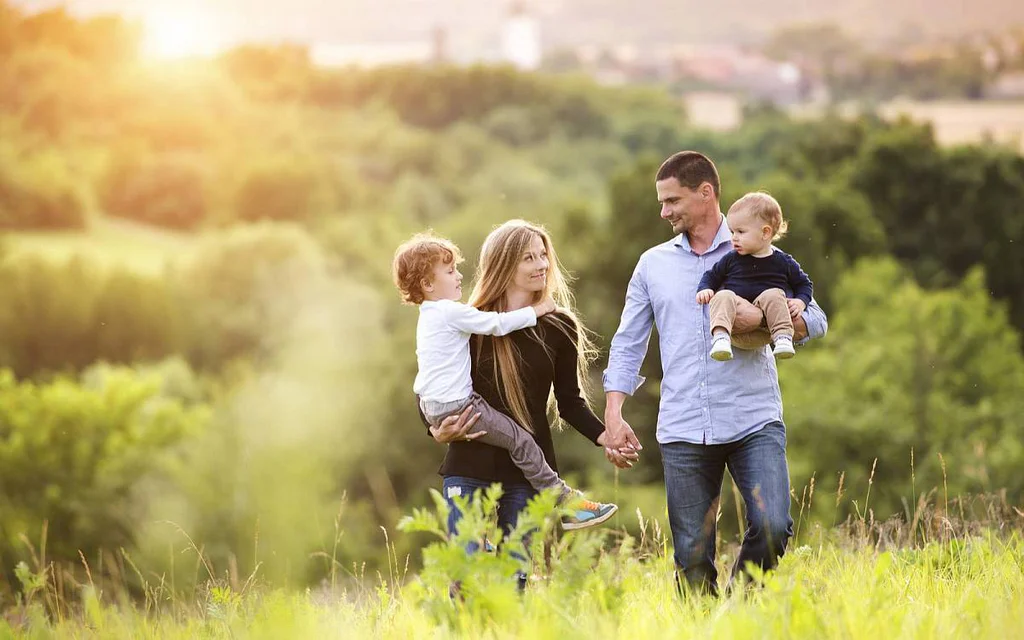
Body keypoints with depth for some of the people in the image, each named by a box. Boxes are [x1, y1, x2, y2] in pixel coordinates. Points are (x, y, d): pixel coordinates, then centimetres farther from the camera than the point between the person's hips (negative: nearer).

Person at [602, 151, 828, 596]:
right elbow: (628, 344, 15)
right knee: (692, 557, 1)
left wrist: (761, 318, -15)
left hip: (754, 423, -2)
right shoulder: (653, 264, 15)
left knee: (772, 527, -18)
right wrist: (613, 415, 3)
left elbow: (815, 321, 4)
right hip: (683, 431, 2)